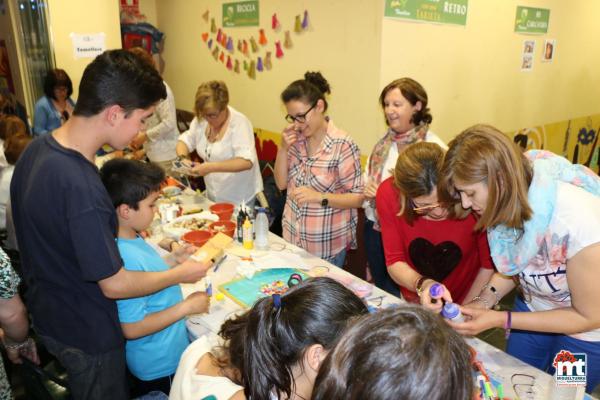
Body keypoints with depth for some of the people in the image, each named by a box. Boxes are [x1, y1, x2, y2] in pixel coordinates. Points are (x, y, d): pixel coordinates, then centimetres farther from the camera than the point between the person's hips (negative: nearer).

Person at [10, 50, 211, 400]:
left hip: (48, 313, 8)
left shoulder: (37, 149, -7)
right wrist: (181, 274, -13)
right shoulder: (80, 186, -36)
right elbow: (114, 284, -27)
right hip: (86, 335, -8)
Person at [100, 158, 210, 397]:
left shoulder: (131, 239, -6)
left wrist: (172, 261, -1)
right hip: (161, 368, -8)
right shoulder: (127, 258, -34)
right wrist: (187, 306, -24)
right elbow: (131, 328, -29)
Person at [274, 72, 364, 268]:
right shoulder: (296, 138, -1)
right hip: (292, 237, 6)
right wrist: (283, 148, -11)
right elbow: (281, 184, 3)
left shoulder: (343, 145, -19)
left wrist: (319, 197, -29)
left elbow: (357, 198, -15)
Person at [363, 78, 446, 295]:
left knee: (397, 296, 11)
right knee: (379, 291, 22)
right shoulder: (384, 142, 6)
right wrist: (367, 191, -7)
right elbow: (367, 179, 16)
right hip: (375, 230, 6)